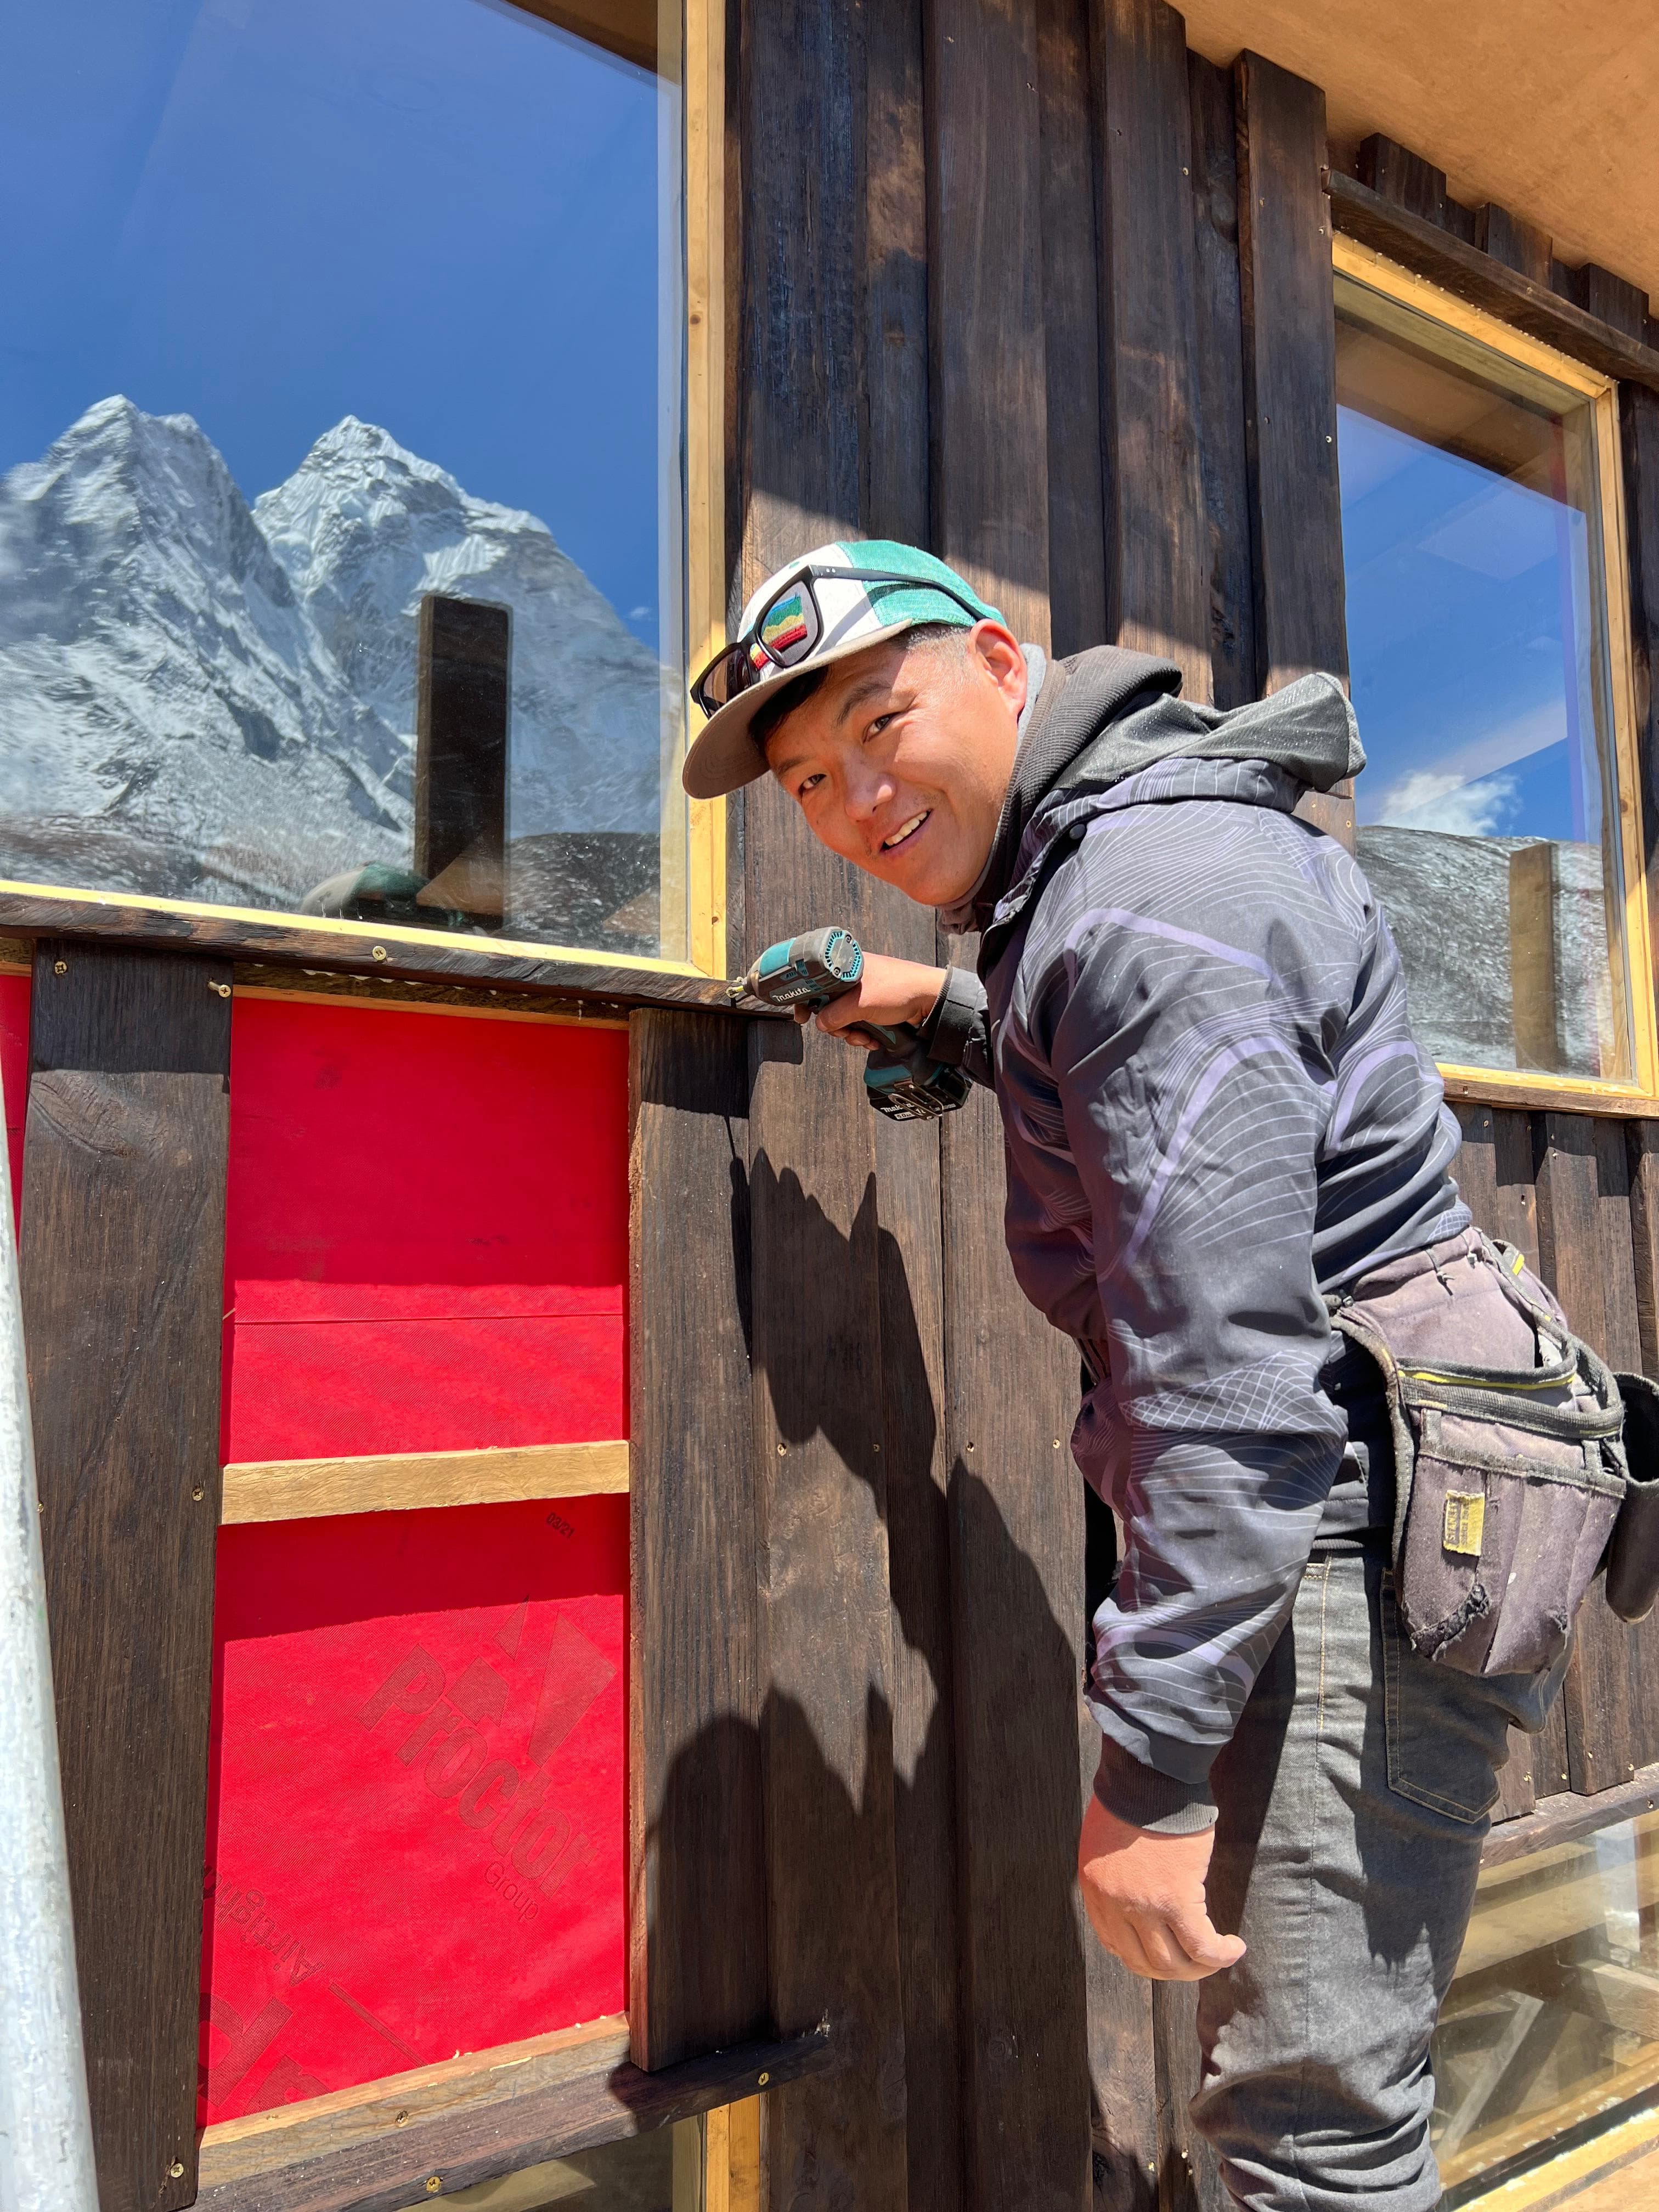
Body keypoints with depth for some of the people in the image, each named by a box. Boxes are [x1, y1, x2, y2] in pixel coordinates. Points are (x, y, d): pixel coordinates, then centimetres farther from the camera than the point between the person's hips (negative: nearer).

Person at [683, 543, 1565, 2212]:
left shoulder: (1155, 892, -20)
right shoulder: (1084, 877, 13)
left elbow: (1227, 1371, -26)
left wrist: (1148, 1767, -22)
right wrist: (960, 1017, 23)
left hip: (1367, 1532, -10)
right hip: (1335, 1522, 11)